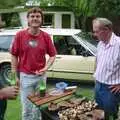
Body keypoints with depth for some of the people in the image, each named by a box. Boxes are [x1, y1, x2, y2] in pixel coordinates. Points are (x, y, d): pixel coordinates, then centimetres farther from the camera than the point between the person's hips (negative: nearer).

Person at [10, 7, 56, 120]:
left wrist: (46, 68, -11)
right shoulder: (20, 35, -9)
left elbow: (52, 55, 5)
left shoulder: (46, 36, -3)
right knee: (27, 108, 8)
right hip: (25, 76, -2)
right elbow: (14, 56, -3)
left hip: (41, 76, 2)